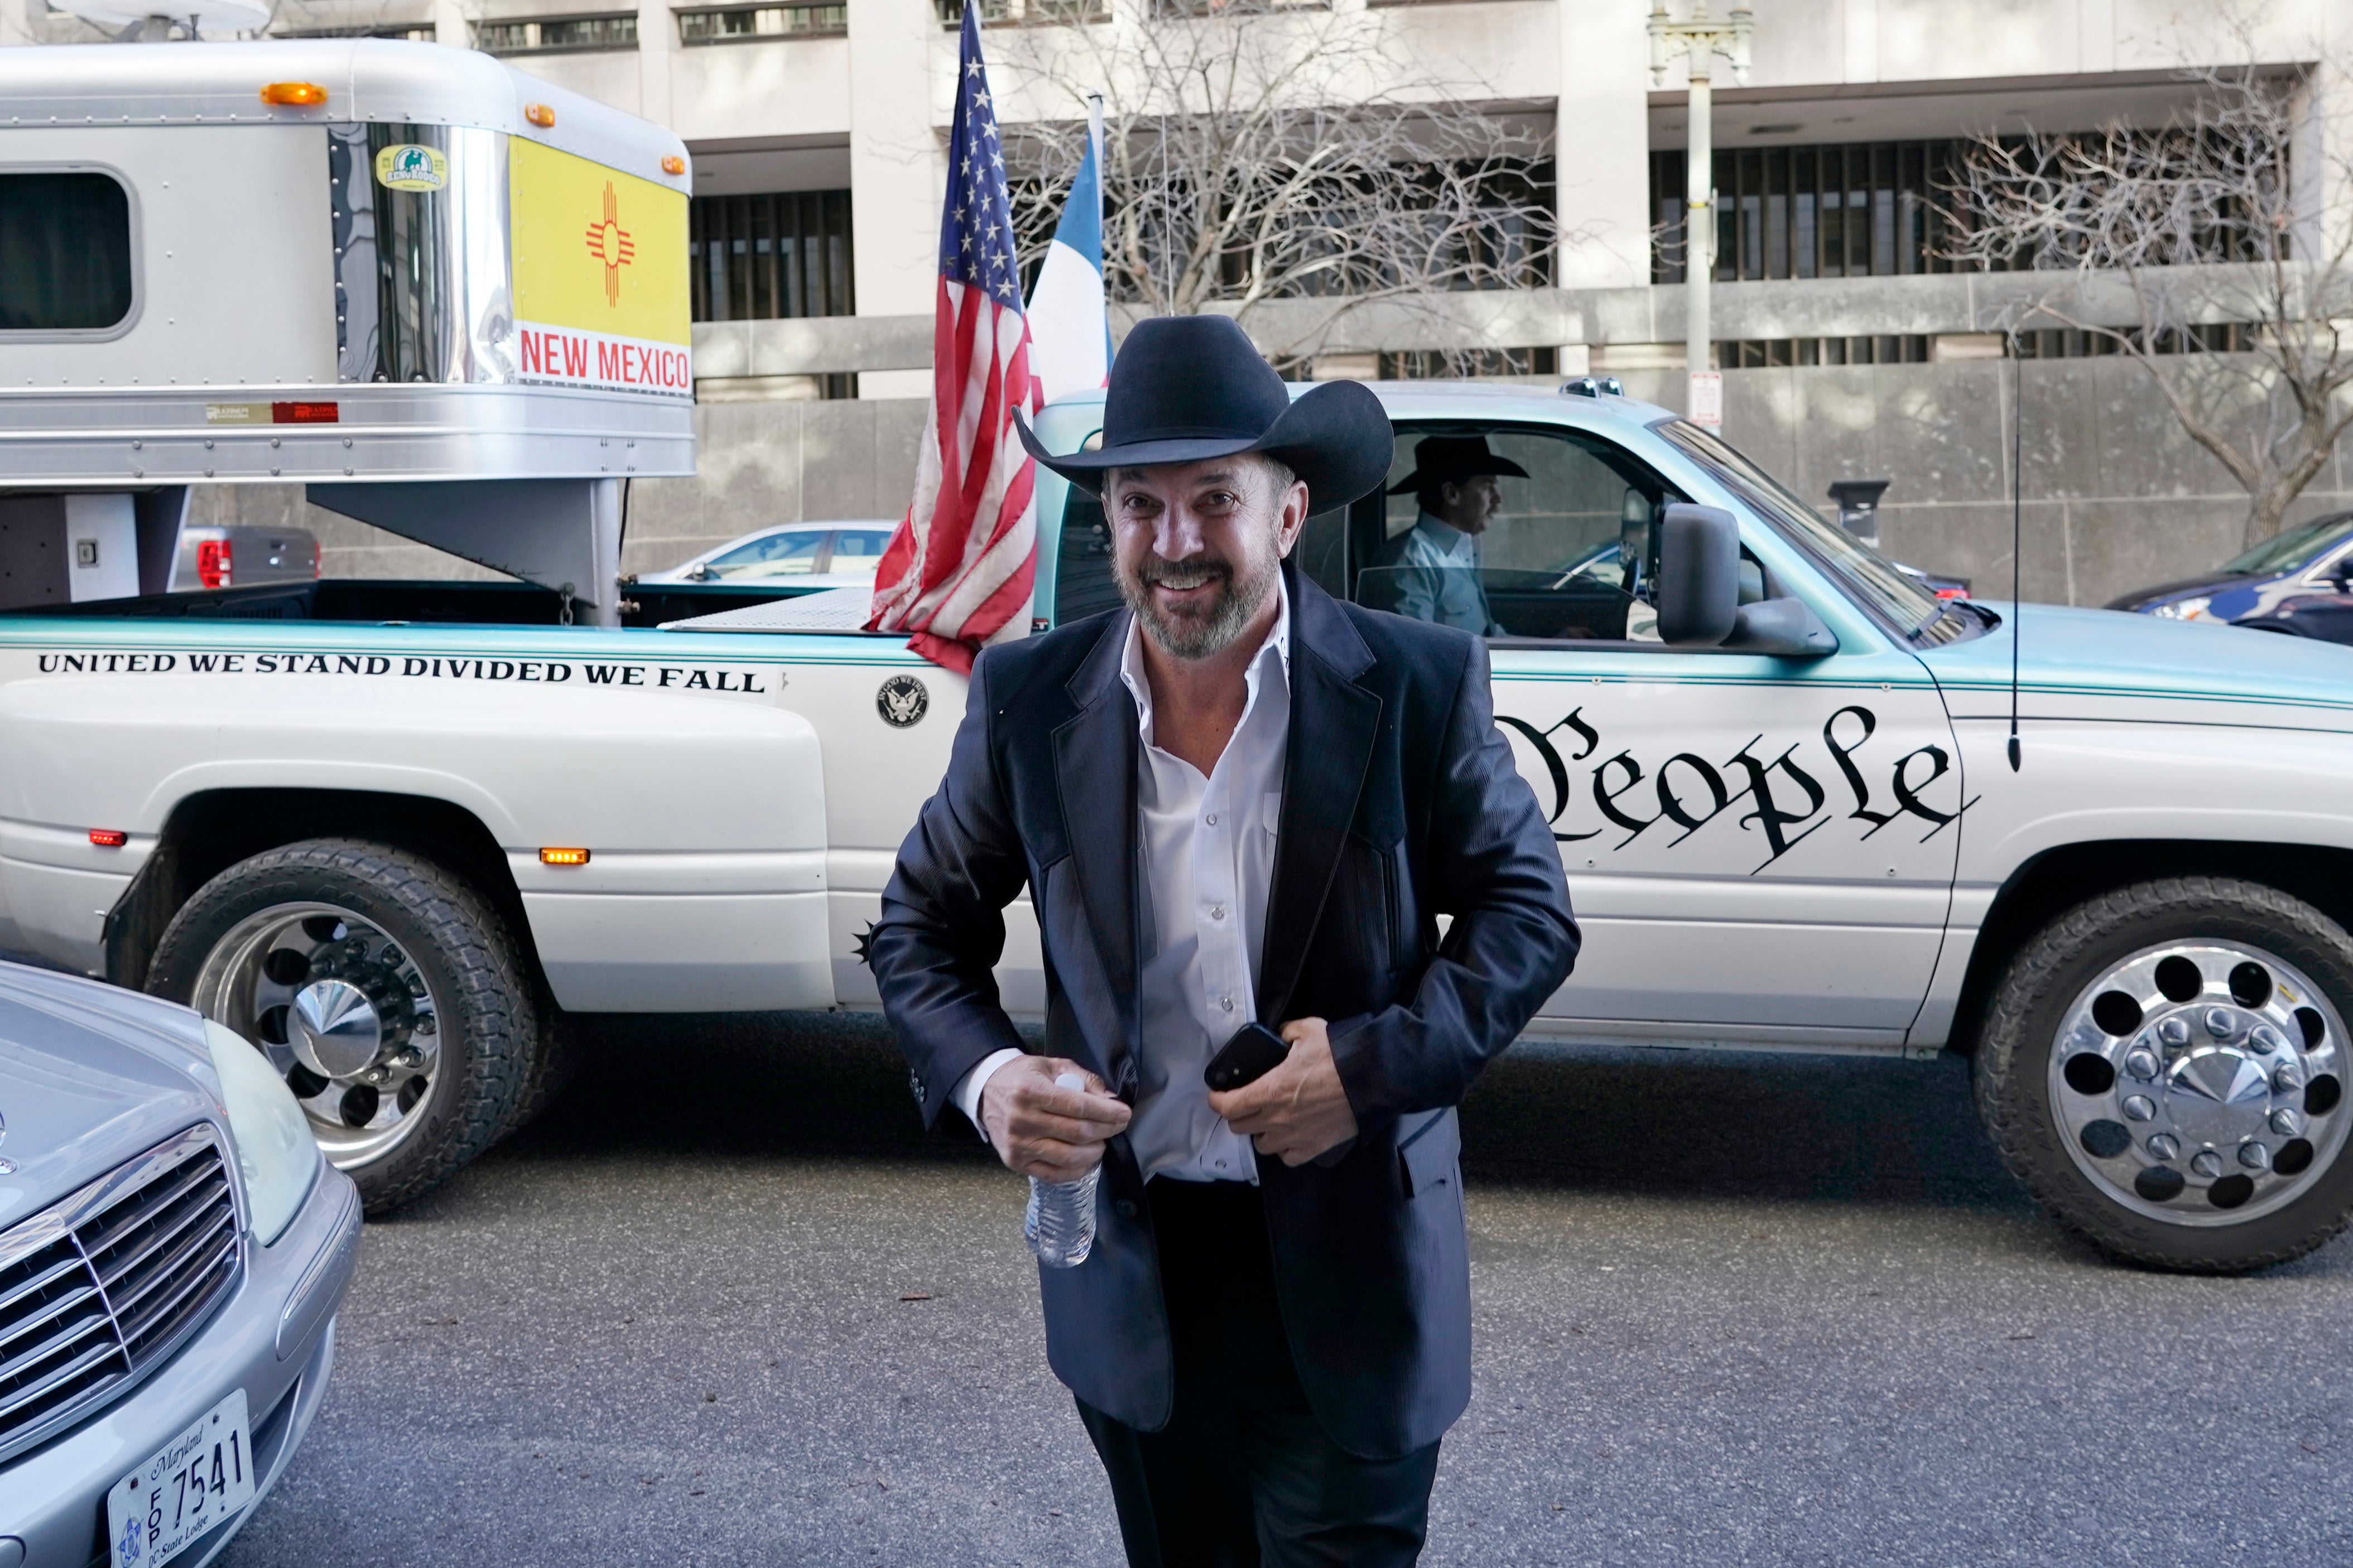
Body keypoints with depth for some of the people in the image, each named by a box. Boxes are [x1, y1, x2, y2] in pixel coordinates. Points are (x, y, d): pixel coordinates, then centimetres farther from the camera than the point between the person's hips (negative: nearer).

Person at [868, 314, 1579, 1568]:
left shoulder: (1418, 687, -10)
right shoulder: (1029, 701, -4)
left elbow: (1531, 913, -3)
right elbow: (921, 927, 5)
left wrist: (1375, 1061, -19)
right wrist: (984, 1078, -15)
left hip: (1348, 1276, -2)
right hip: (1127, 1273, 2)